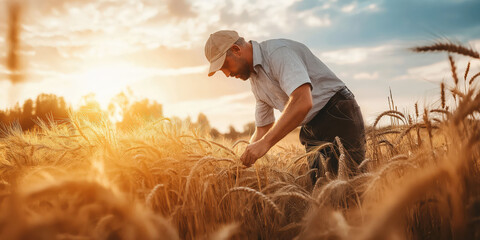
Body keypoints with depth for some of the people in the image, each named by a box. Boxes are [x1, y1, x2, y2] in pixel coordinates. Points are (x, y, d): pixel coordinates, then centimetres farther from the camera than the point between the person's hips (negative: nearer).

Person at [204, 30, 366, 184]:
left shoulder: (278, 51, -18)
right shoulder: (254, 79, 11)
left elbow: (302, 102, -33)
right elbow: (262, 129, 18)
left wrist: (265, 142, -34)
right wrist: (245, 161, 7)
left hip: (339, 117, -8)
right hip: (312, 130, 9)